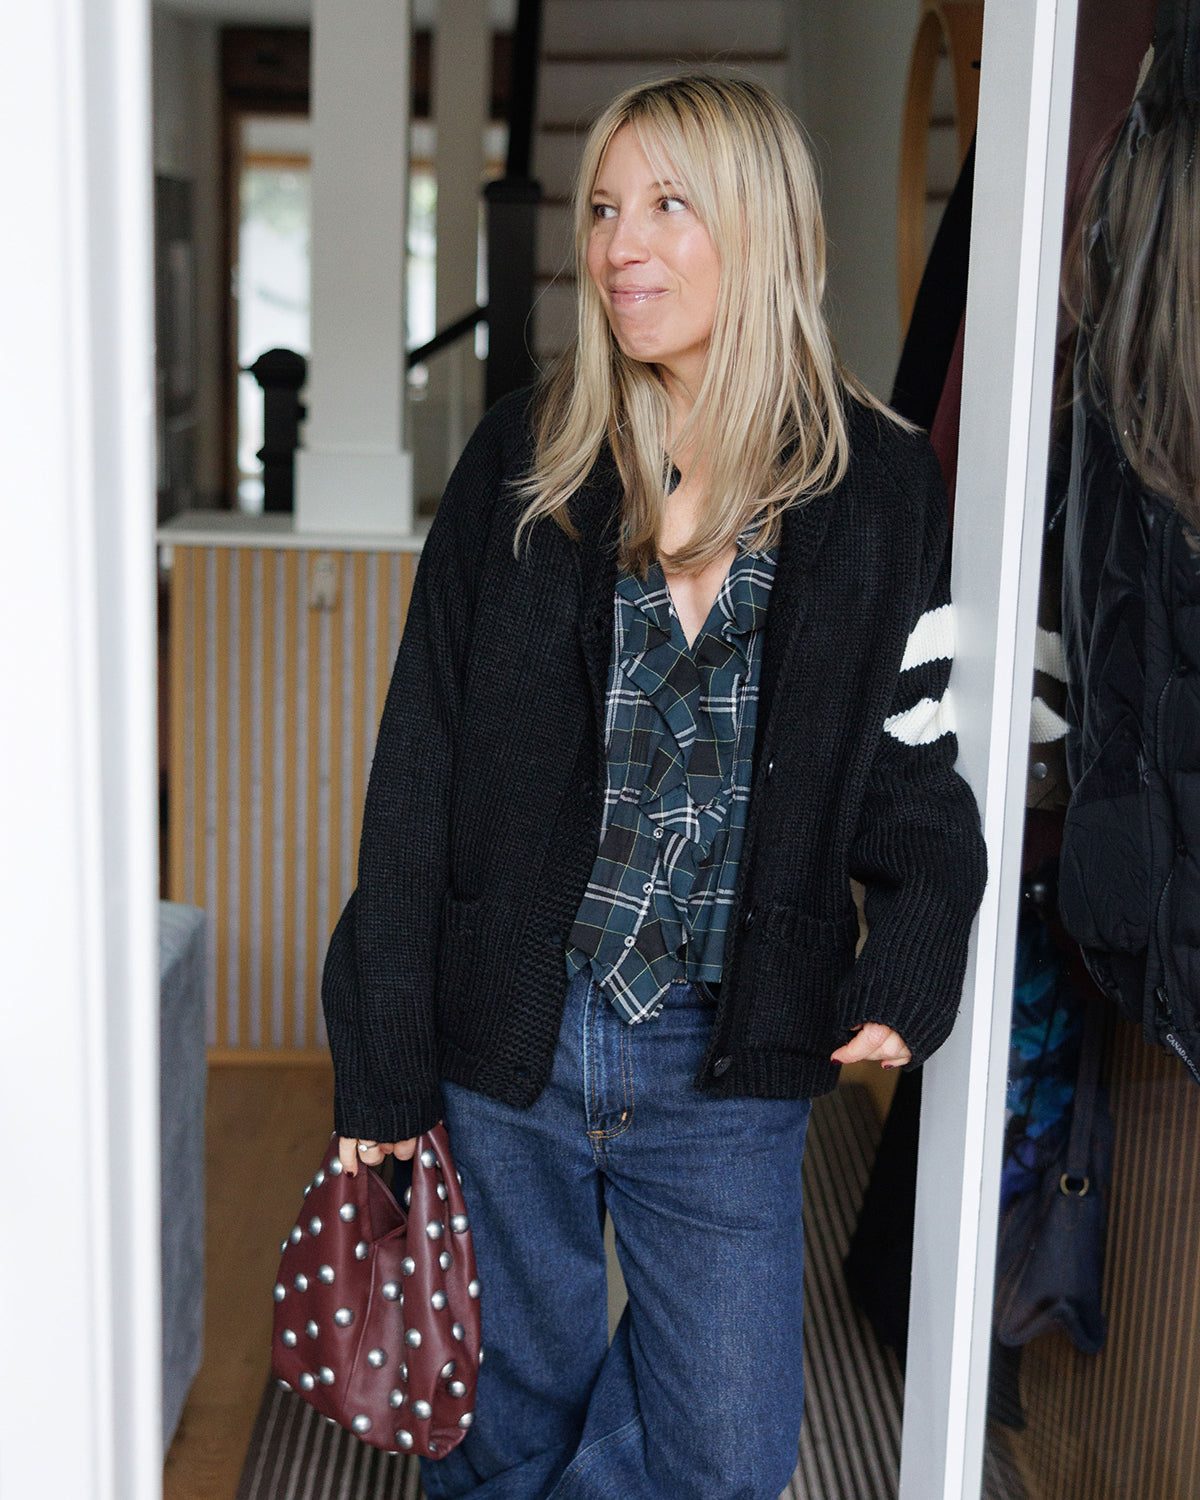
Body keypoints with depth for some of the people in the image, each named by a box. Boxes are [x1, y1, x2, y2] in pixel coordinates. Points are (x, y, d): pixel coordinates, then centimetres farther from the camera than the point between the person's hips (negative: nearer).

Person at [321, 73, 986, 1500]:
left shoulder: (875, 487, -2)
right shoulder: (524, 461, -2)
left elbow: (912, 759, 3)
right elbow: (421, 762, -2)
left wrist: (913, 958, -15)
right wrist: (382, 1057, -3)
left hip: (728, 1064, 0)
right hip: (508, 1034, 1)